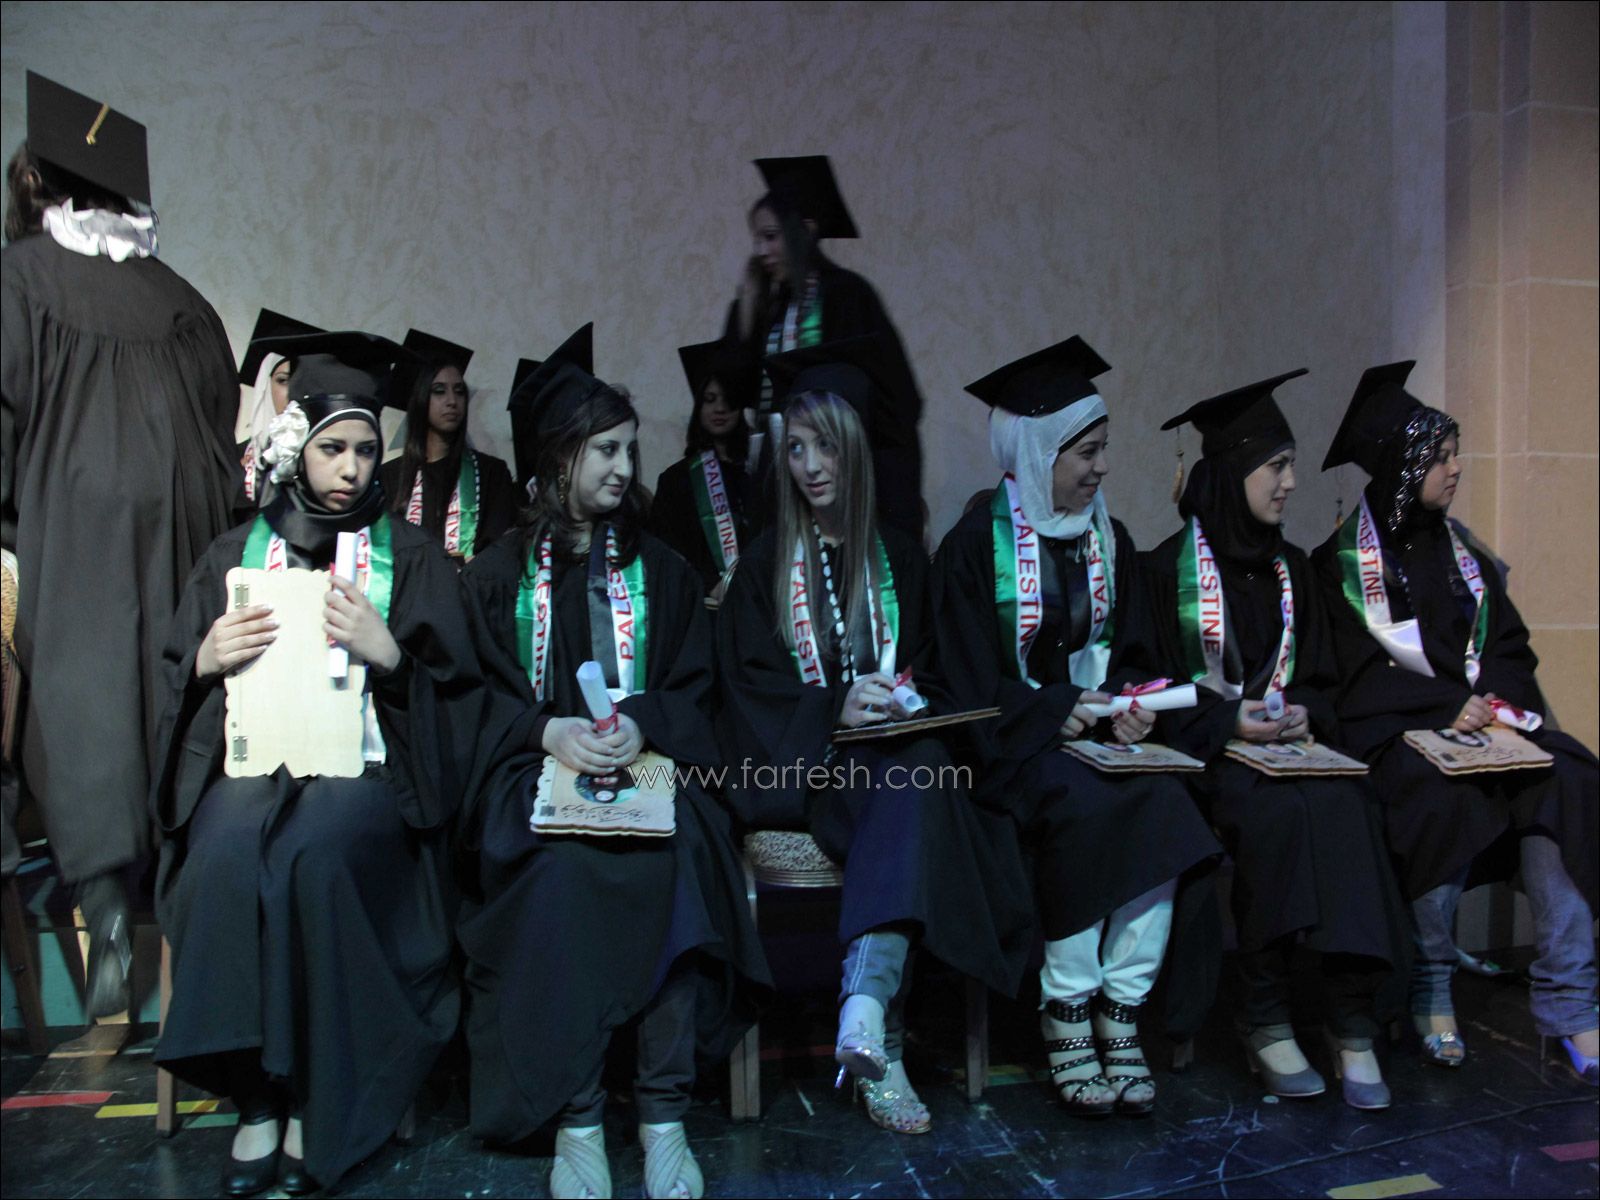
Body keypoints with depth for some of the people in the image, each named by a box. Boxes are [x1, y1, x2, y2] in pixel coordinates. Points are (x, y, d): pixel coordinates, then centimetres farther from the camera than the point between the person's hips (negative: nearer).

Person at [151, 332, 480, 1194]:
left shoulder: (410, 556, 10)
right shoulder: (235, 553, 16)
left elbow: (455, 686, 4)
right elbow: (175, 684, 16)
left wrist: (388, 653, -14)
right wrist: (208, 660, -6)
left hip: (364, 770, -2)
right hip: (249, 764, 2)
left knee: (311, 855, -33)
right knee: (225, 858, -30)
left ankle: (314, 1101, -15)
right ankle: (255, 1096, -15)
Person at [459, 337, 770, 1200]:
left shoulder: (661, 571, 18)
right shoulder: (497, 572, 13)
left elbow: (691, 688, 9)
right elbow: (481, 696, 5)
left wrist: (641, 724, -13)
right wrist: (551, 731, -15)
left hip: (649, 764, 1)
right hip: (537, 767, 0)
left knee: (675, 859, -32)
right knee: (562, 870, -33)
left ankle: (664, 1114, -23)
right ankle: (575, 1118, -23)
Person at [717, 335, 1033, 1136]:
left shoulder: (900, 558, 15)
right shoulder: (765, 563, 9)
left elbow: (931, 673, 15)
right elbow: (751, 688, 0)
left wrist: (906, 701, -9)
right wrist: (837, 708, -18)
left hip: (893, 748, 2)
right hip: (798, 764, -2)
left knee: (918, 773, -35)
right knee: (912, 790, -34)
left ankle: (864, 1008, -44)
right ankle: (880, 1038, -37)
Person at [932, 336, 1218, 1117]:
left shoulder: (1108, 539, 13)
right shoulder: (977, 543, -4)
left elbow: (1132, 652, 14)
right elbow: (968, 680, -7)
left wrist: (1130, 707, -8)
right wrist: (1057, 713, -19)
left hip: (1101, 731, 5)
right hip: (1017, 740, -5)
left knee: (1164, 804, -25)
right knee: (1087, 807, -33)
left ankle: (1119, 1012, -15)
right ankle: (1066, 1013, -15)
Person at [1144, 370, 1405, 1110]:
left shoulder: (1290, 568, 17)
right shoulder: (1169, 568, 0)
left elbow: (1320, 676, 18)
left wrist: (1303, 714, -5)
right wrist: (1230, 723, -16)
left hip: (1289, 742, 4)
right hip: (1204, 750, -4)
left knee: (1344, 803, -27)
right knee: (1277, 811, -32)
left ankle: (1353, 1022, -25)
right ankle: (1265, 1020, -20)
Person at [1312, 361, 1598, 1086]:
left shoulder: (1460, 550, 18)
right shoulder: (1342, 562, 1)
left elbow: (1511, 646, 15)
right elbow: (1356, 674, -7)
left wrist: (1500, 699, -6)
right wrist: (1449, 707, -17)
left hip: (1478, 719, 5)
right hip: (1389, 732, -5)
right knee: (1442, 799, -34)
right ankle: (1430, 996, -16)